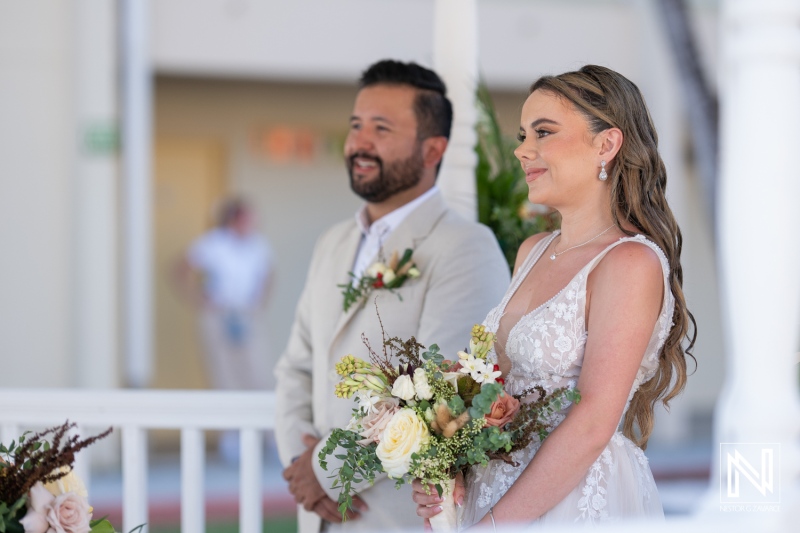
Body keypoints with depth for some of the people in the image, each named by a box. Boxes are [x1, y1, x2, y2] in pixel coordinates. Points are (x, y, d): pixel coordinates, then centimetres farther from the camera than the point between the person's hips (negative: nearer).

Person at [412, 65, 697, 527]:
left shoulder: (631, 263, -16)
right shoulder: (533, 252, 7)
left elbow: (592, 424, -20)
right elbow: (509, 382, 11)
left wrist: (492, 523, -19)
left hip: (582, 501, -7)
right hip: (501, 492, 7)